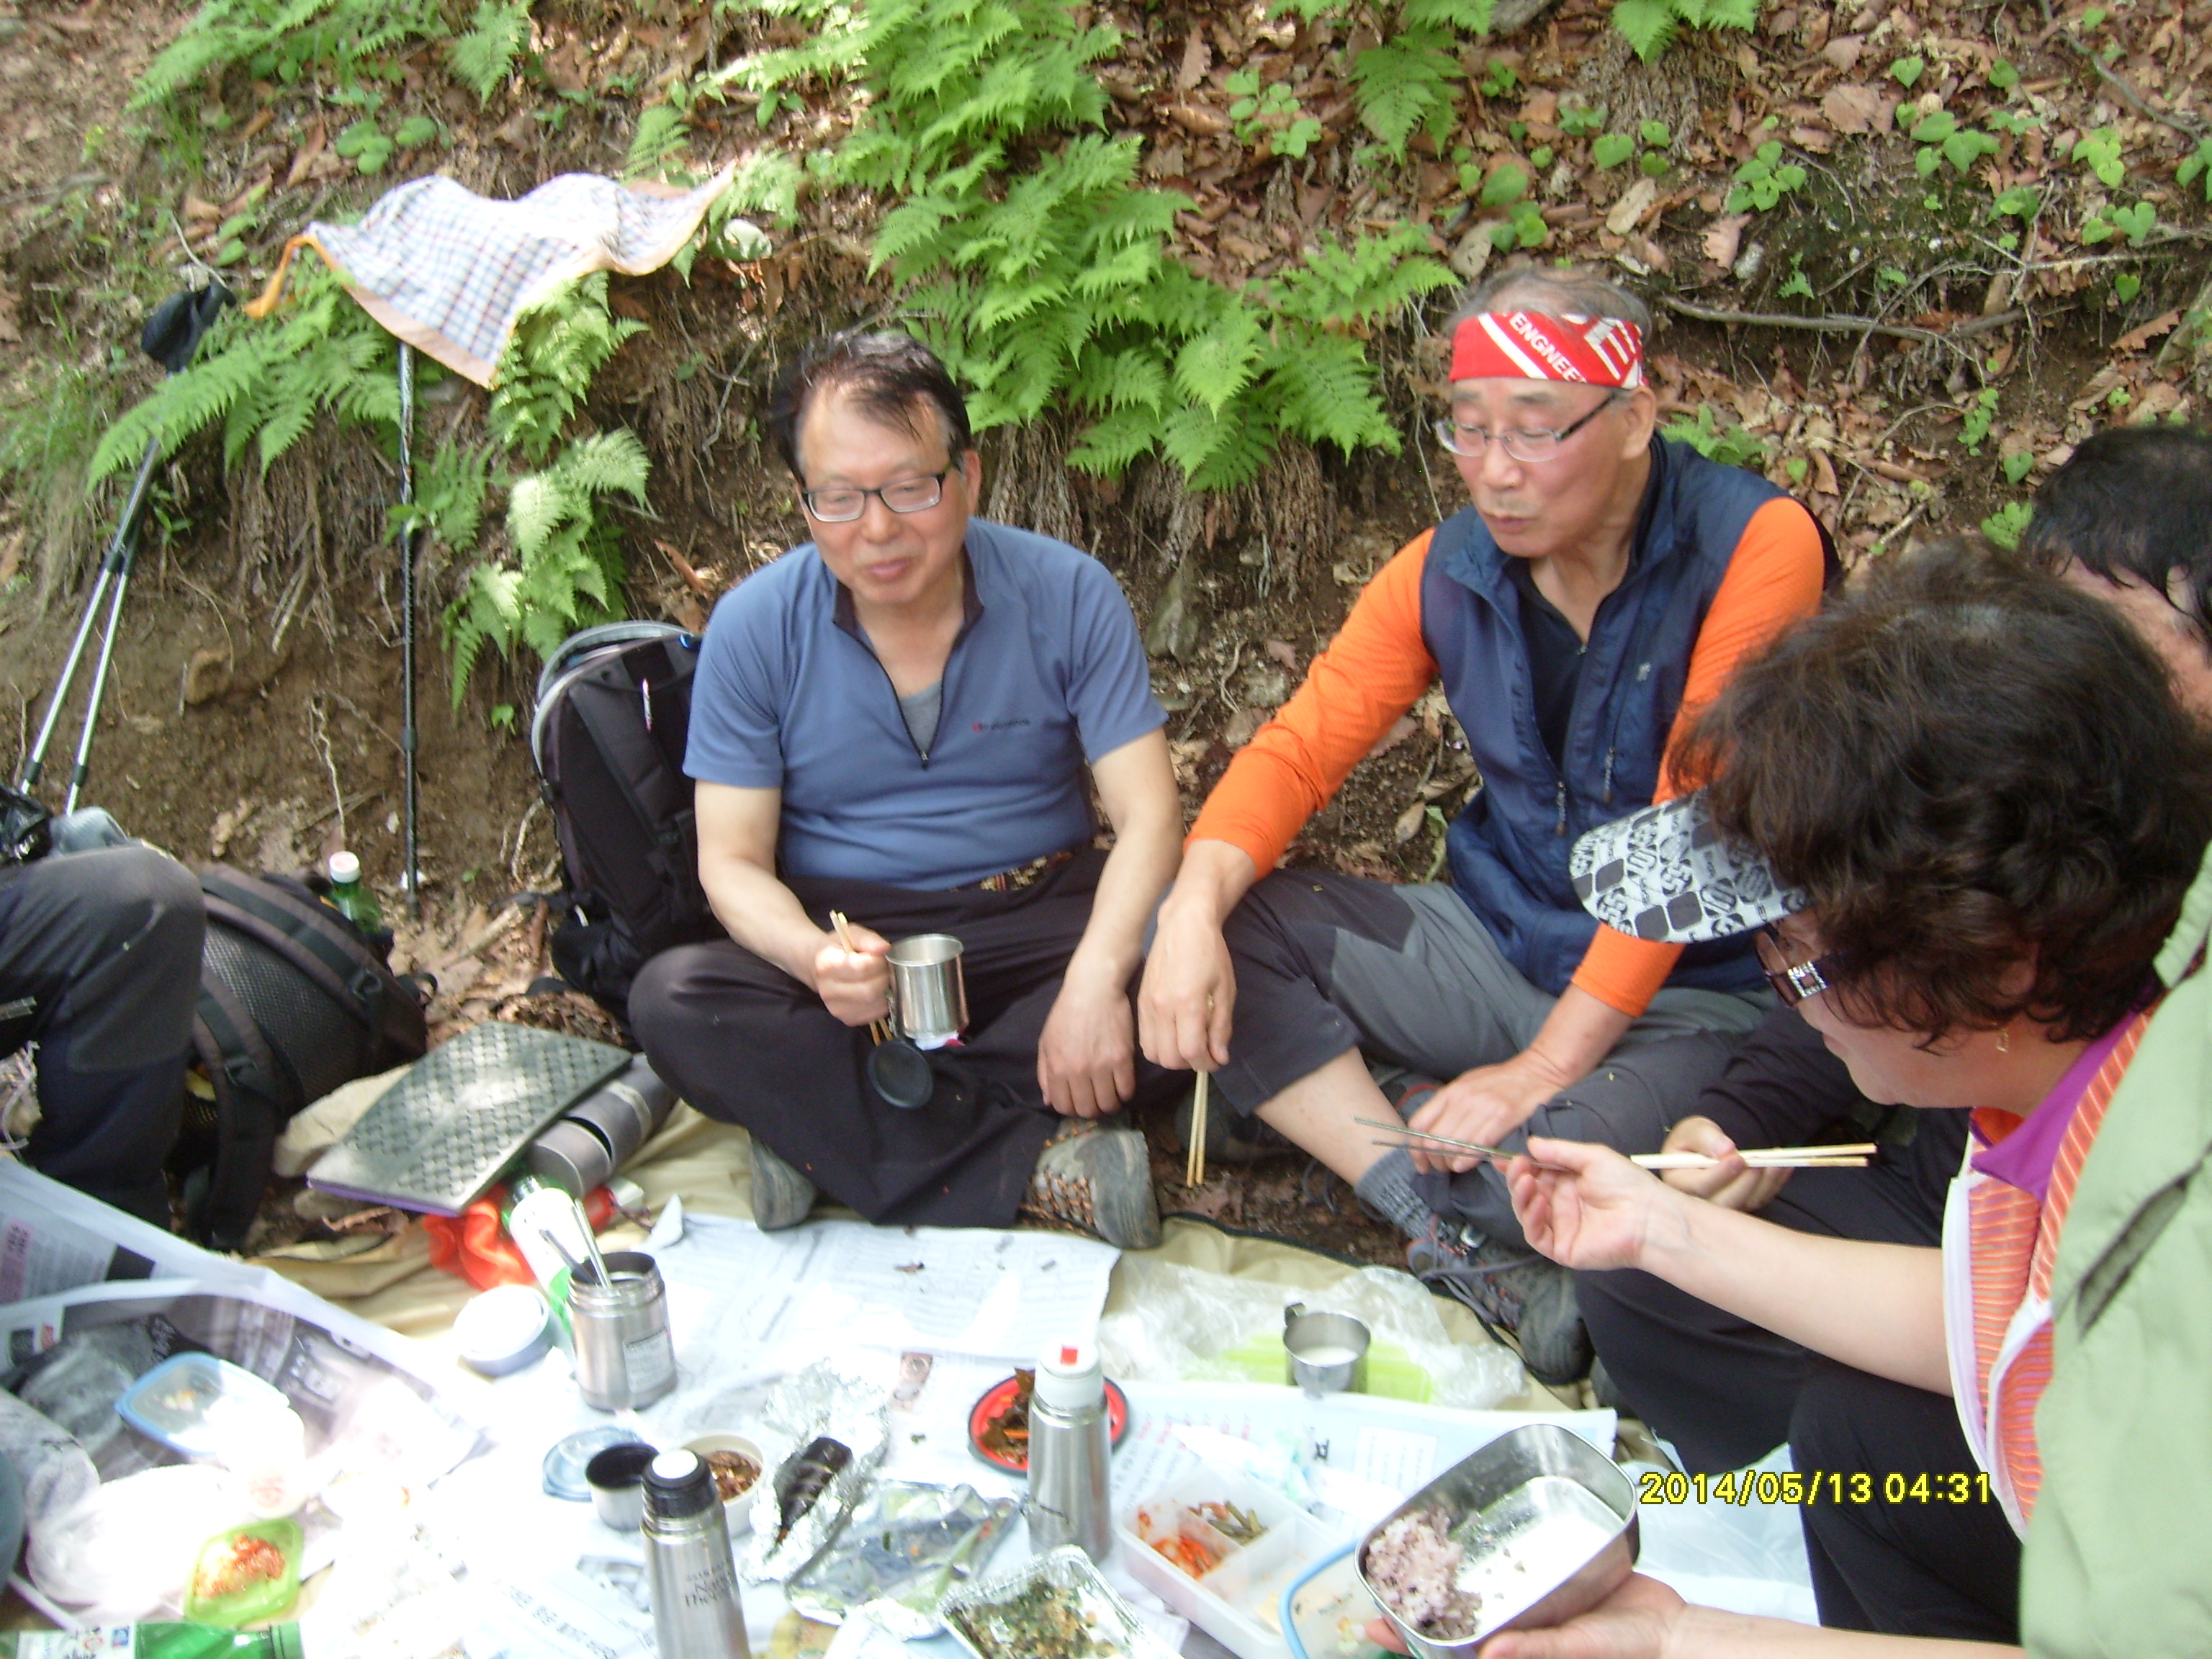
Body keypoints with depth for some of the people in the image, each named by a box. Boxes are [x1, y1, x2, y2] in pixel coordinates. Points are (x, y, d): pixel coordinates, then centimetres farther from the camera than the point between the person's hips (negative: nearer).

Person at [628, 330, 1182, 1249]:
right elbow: (732, 860, -6)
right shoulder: (754, 627, -6)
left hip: (1036, 922, 0)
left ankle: (827, 1126, -22)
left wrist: (1097, 976, -31)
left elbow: (1147, 814, -12)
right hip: (846, 933, 1)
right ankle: (1039, 1164, -27)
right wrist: (815, 958, -30)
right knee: (671, 1000, -28)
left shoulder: (1067, 595, -8)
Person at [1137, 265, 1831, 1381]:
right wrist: (1194, 910, -22)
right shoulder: (1450, 568, -1)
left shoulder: (1757, 546, -17)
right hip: (1500, 943, 6)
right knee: (1222, 920, -11)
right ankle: (1456, 1247, -16)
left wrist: (1544, 1066, -22)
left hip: (1696, 990, -5)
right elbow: (1299, 747, -2)